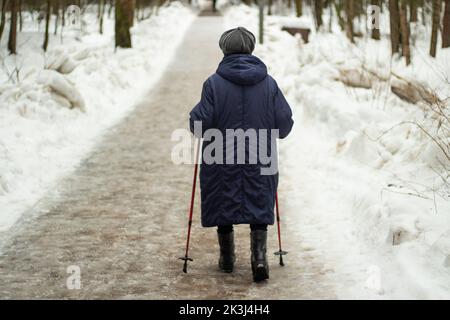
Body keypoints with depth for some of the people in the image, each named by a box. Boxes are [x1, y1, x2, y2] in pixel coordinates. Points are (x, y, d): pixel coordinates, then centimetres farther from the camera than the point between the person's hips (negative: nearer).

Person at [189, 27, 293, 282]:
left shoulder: (214, 83, -10)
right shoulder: (268, 83, -2)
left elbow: (201, 123, -12)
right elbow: (285, 122, 0)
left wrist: (195, 121, 10)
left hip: (222, 160, -1)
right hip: (260, 161, 1)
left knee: (223, 206, 14)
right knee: (259, 206, 8)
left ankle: (227, 259, 25)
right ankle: (260, 258, -8)